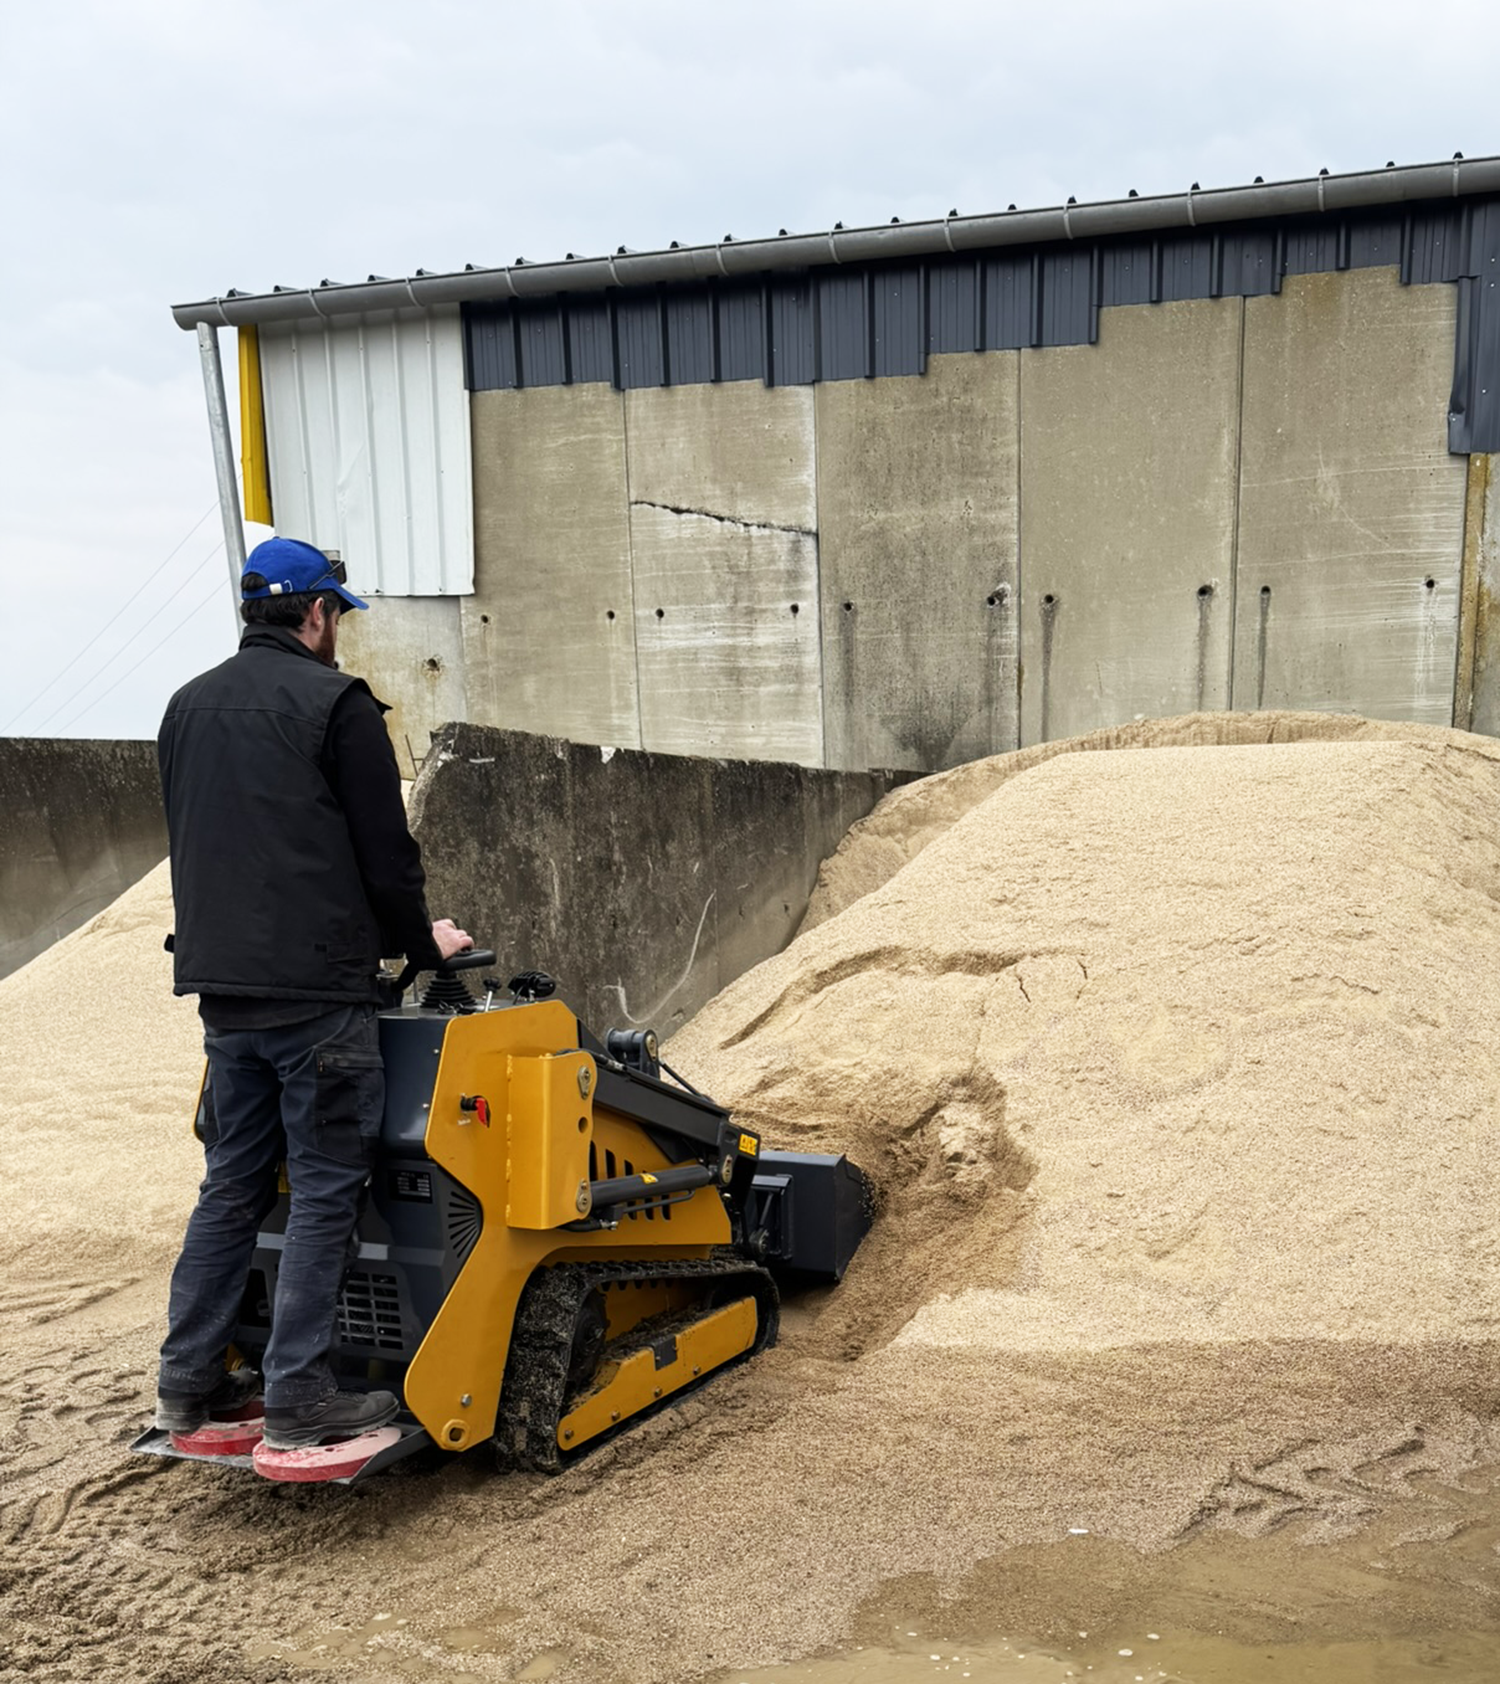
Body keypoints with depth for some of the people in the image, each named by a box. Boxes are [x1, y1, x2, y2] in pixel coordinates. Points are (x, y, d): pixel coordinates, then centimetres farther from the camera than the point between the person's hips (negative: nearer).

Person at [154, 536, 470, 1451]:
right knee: (325, 1190, -2)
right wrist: (422, 941, 7)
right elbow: (385, 850, -9)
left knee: (234, 1181, 15)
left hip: (223, 986, 8)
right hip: (317, 989, -7)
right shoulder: (336, 704, -8)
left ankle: (192, 1381, 19)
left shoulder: (189, 707, 15)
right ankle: (300, 1397, 0)